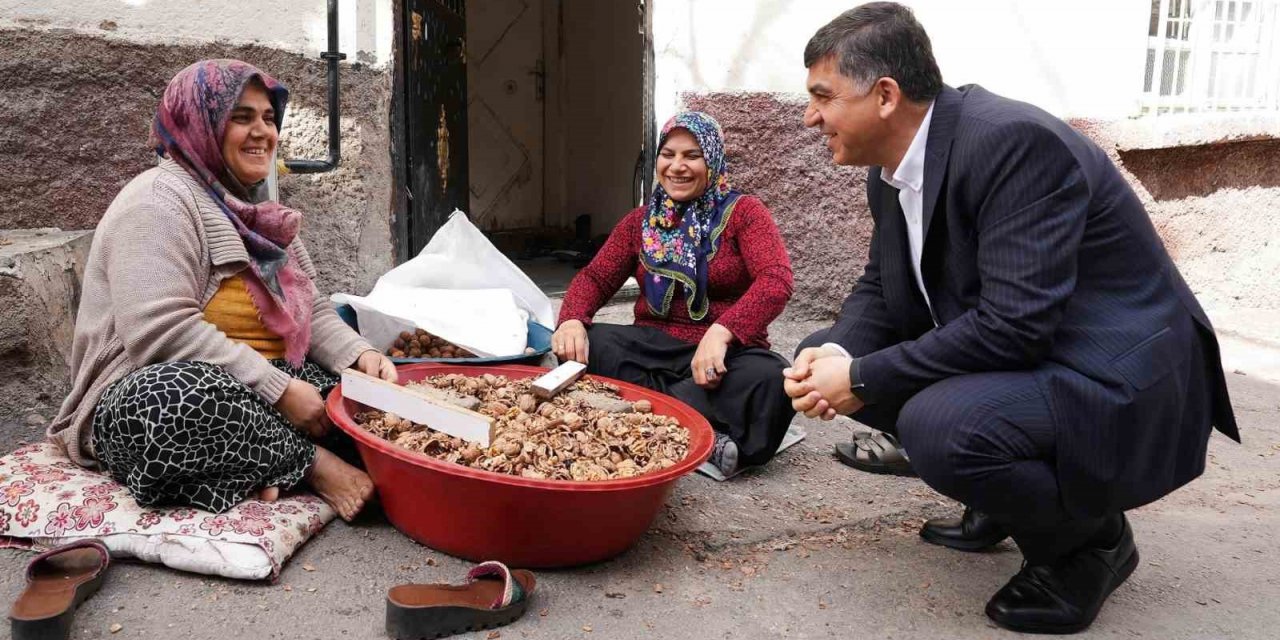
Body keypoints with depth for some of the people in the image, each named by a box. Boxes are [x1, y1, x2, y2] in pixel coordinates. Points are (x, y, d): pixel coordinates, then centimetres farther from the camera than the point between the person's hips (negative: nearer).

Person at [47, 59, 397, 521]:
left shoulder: (257, 211, 16)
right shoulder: (159, 202, -12)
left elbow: (310, 310, 12)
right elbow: (163, 332, -24)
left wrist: (360, 354, -9)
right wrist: (278, 390, -25)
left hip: (259, 393, 8)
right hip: (152, 398, -8)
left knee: (372, 382, -7)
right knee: (181, 392, -40)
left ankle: (262, 467, -23)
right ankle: (312, 466, -20)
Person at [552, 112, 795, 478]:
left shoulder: (743, 213, 0)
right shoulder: (642, 221, 14)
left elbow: (776, 280, -15)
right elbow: (595, 278, 7)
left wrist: (720, 333, -33)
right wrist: (572, 320, -18)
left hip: (723, 354, -3)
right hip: (653, 347, 4)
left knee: (771, 379, -36)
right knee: (585, 345, -27)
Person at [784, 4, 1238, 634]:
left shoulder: (1014, 143, -26)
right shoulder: (892, 168, 0)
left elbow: (1013, 326, -31)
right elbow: (879, 287, 9)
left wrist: (864, 378, -25)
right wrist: (838, 354, -13)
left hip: (1118, 384, -9)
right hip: (1012, 358, 9)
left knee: (938, 425, -34)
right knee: (828, 355, 4)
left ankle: (1088, 537, -2)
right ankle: (1002, 501, 16)